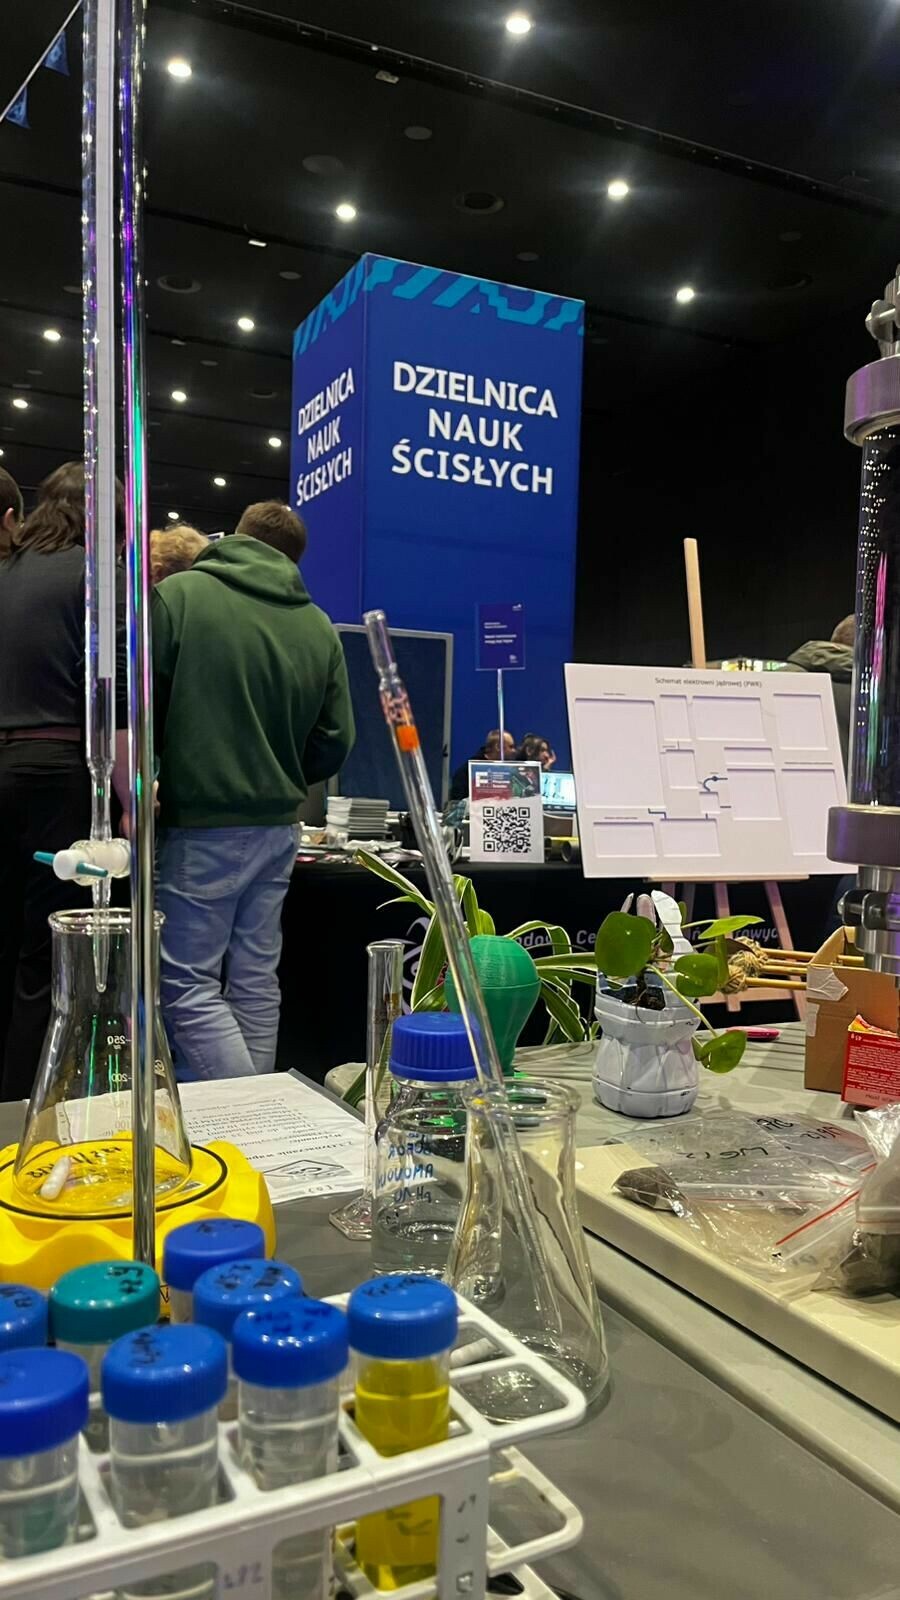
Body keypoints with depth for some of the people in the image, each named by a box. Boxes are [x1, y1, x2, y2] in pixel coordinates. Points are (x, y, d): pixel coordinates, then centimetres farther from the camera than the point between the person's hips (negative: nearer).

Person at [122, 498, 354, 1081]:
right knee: (256, 982, 14)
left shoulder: (179, 594, -6)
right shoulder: (320, 627, 4)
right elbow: (335, 743, 6)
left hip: (201, 827, -5)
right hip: (279, 828, 5)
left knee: (188, 985, 3)